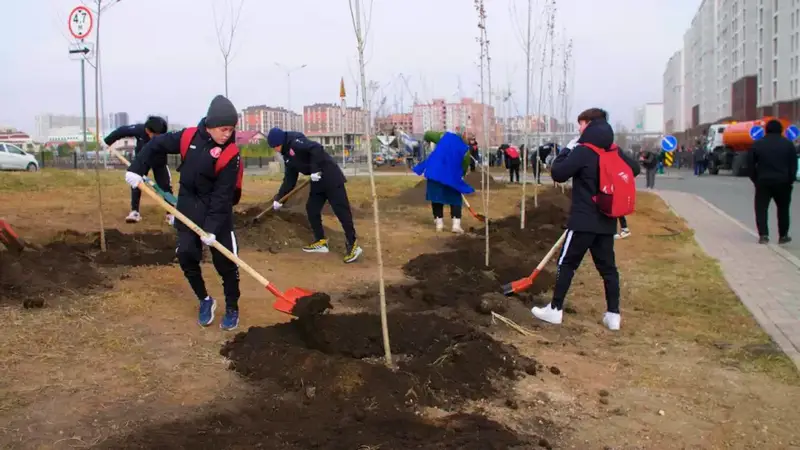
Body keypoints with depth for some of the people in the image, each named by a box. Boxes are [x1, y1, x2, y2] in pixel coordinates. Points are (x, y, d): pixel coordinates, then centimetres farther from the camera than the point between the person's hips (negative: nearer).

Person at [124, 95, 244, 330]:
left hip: (217, 212, -3)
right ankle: (205, 301, 20)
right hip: (188, 208, 3)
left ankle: (232, 308, 16)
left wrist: (211, 227, -24)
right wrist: (136, 169, 0)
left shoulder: (230, 154, -17)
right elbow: (157, 145, 8)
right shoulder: (189, 137, -7)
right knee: (186, 255, -1)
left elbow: (222, 195, -20)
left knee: (225, 261, -2)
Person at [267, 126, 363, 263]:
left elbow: (317, 148, -24)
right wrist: (278, 198, 15)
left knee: (341, 210, -10)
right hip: (317, 181, 10)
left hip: (330, 176, -10)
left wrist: (315, 170, -24)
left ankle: (352, 245, -8)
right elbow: (289, 180, 20)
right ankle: (321, 241, 22)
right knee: (311, 209, 12)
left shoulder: (295, 141, -10)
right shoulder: (288, 156, 18)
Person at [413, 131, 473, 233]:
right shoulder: (465, 150, 13)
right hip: (452, 175, -1)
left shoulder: (446, 137, 15)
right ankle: (456, 224, -2)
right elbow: (464, 168, 17)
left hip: (435, 171, 1)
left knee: (437, 195, 12)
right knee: (455, 198, 11)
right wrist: (459, 177, 34)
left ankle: (439, 223, 12)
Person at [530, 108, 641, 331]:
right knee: (608, 266, 10)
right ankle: (613, 314, 11)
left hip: (584, 220, -6)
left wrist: (566, 151, -2)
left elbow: (558, 173, -15)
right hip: (606, 220, 6)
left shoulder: (583, 151, -13)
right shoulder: (615, 151, 8)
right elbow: (635, 169, 23)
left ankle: (555, 309, 7)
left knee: (566, 263, 3)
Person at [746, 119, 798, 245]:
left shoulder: (757, 144, 1)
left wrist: (755, 180, 6)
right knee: (783, 209, 14)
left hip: (763, 181, -1)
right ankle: (783, 236, 19)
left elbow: (750, 164, 0)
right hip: (783, 182, 1)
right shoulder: (788, 144, 2)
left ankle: (763, 235, -11)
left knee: (761, 208, 2)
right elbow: (793, 164, 1)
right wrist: (790, 180, 9)